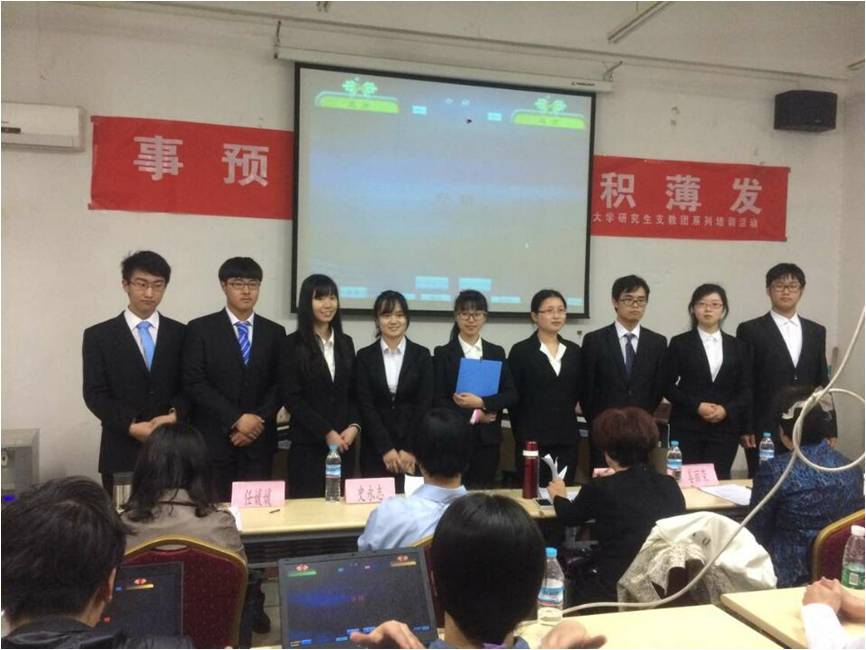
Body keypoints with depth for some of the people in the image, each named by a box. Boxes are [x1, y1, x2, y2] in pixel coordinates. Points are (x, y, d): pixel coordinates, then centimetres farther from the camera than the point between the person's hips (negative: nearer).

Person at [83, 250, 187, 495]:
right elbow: (95, 394, -2)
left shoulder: (181, 333, 7)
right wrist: (132, 426, -14)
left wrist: (175, 414, -15)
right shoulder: (98, 335, 3)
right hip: (122, 452, -1)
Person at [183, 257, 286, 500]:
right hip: (213, 440, -2)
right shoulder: (200, 329, 0)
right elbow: (194, 384, -7)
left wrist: (257, 421, -8)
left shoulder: (275, 332, 9)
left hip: (259, 441, 2)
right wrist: (236, 419, -13)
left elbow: (279, 385, 6)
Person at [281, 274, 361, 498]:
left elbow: (354, 392, 12)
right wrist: (326, 432, -13)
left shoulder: (345, 342, 11)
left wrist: (354, 426, -5)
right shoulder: (293, 344, -3)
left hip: (344, 442, 4)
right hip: (308, 444, -4)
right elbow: (291, 398, -9)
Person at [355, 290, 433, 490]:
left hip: (414, 448, 0)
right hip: (375, 449, 0)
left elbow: (425, 404, -2)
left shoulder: (421, 355, 3)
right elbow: (365, 406, -3)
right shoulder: (365, 356, 3)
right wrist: (386, 449, -10)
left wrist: (409, 449, -9)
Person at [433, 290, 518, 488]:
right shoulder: (443, 353, 0)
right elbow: (438, 400, -5)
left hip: (488, 439, 2)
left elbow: (511, 395, 1)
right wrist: (473, 415, -11)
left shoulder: (497, 353, 9)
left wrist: (481, 402, -13)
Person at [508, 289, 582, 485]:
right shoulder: (521, 350, -5)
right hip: (533, 438, -4)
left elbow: (577, 392, 16)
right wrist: (522, 434, 1)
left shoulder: (574, 350, 9)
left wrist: (564, 415, 9)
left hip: (567, 438, 4)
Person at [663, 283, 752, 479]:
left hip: (725, 428, 2)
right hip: (687, 427, -2)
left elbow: (746, 389, 8)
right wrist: (696, 406, -12)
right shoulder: (679, 343, 4)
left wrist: (726, 409, -10)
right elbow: (668, 386, 0)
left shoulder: (738, 347, 11)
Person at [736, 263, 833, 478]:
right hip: (764, 432, -3)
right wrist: (745, 429, -9)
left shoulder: (816, 331, 13)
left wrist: (830, 429, 10)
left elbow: (822, 382, 14)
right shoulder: (750, 330, -1)